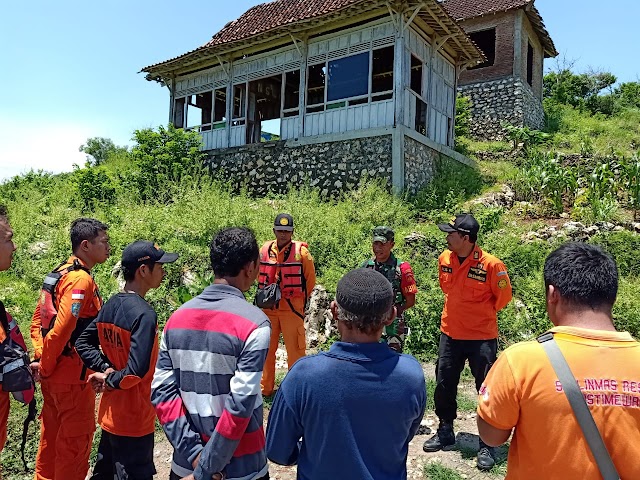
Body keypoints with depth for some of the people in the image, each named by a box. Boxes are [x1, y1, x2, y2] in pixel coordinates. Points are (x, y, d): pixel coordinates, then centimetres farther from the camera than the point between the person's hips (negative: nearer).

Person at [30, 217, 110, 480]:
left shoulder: (58, 273, 9)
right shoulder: (81, 279, -21)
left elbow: (37, 320, 11)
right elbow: (61, 330, -26)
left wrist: (41, 357, 6)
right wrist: (46, 366, -12)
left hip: (53, 375, 9)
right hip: (72, 377, -9)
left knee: (51, 437, 23)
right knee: (76, 442, 7)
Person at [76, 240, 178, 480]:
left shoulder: (110, 305, 1)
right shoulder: (144, 313, -25)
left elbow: (83, 344, 8)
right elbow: (137, 370, -31)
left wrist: (105, 370, 0)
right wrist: (111, 381, -13)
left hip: (110, 414, 8)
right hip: (135, 419, -8)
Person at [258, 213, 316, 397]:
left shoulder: (301, 251, -9)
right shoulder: (265, 250, 1)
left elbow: (310, 279, 0)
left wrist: (300, 299, 6)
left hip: (292, 306, -4)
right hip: (268, 306, 4)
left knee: (295, 349, 2)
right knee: (266, 348, 13)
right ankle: (265, 387, 28)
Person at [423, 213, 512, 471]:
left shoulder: (491, 264, -20)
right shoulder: (444, 259, -3)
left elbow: (503, 296, -5)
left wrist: (482, 314, 5)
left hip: (482, 337, -5)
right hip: (449, 333, 5)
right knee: (444, 384, 14)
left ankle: (487, 445, 23)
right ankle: (445, 431, 35)